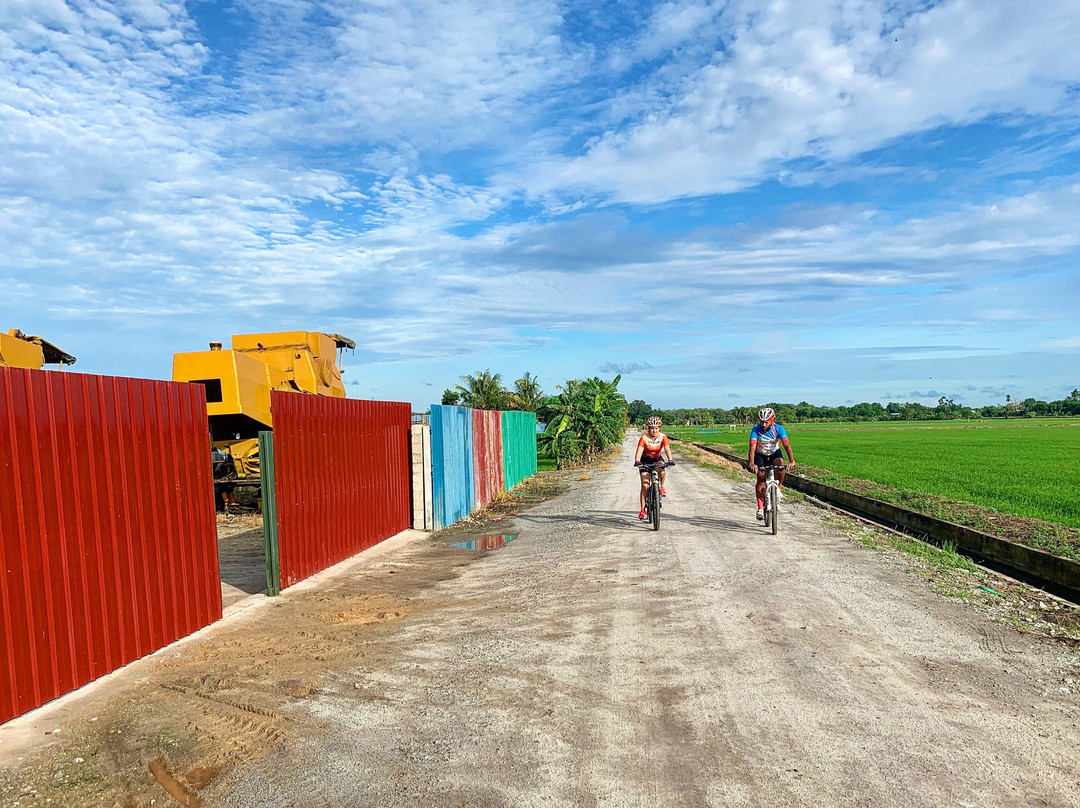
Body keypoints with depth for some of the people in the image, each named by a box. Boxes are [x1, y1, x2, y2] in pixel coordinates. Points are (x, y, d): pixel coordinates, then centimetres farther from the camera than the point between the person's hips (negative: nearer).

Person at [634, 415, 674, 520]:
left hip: (657, 458, 1)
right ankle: (642, 510, -5)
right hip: (645, 460, -1)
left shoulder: (663, 437, -15)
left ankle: (661, 487, -2)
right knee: (645, 485, -10)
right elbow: (639, 451, -31)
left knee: (663, 471, -34)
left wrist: (670, 460, -44)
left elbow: (667, 449, -25)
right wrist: (637, 462, -49)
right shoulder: (644, 438, -21)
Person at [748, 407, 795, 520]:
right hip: (760, 455, -1)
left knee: (781, 465, -31)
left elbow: (787, 445, -31)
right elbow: (752, 448, -34)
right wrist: (752, 464, -49)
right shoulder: (756, 429, -26)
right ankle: (760, 508, -3)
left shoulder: (778, 429, -23)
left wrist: (792, 461, -46)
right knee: (761, 477, -14)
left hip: (774, 453, 1)